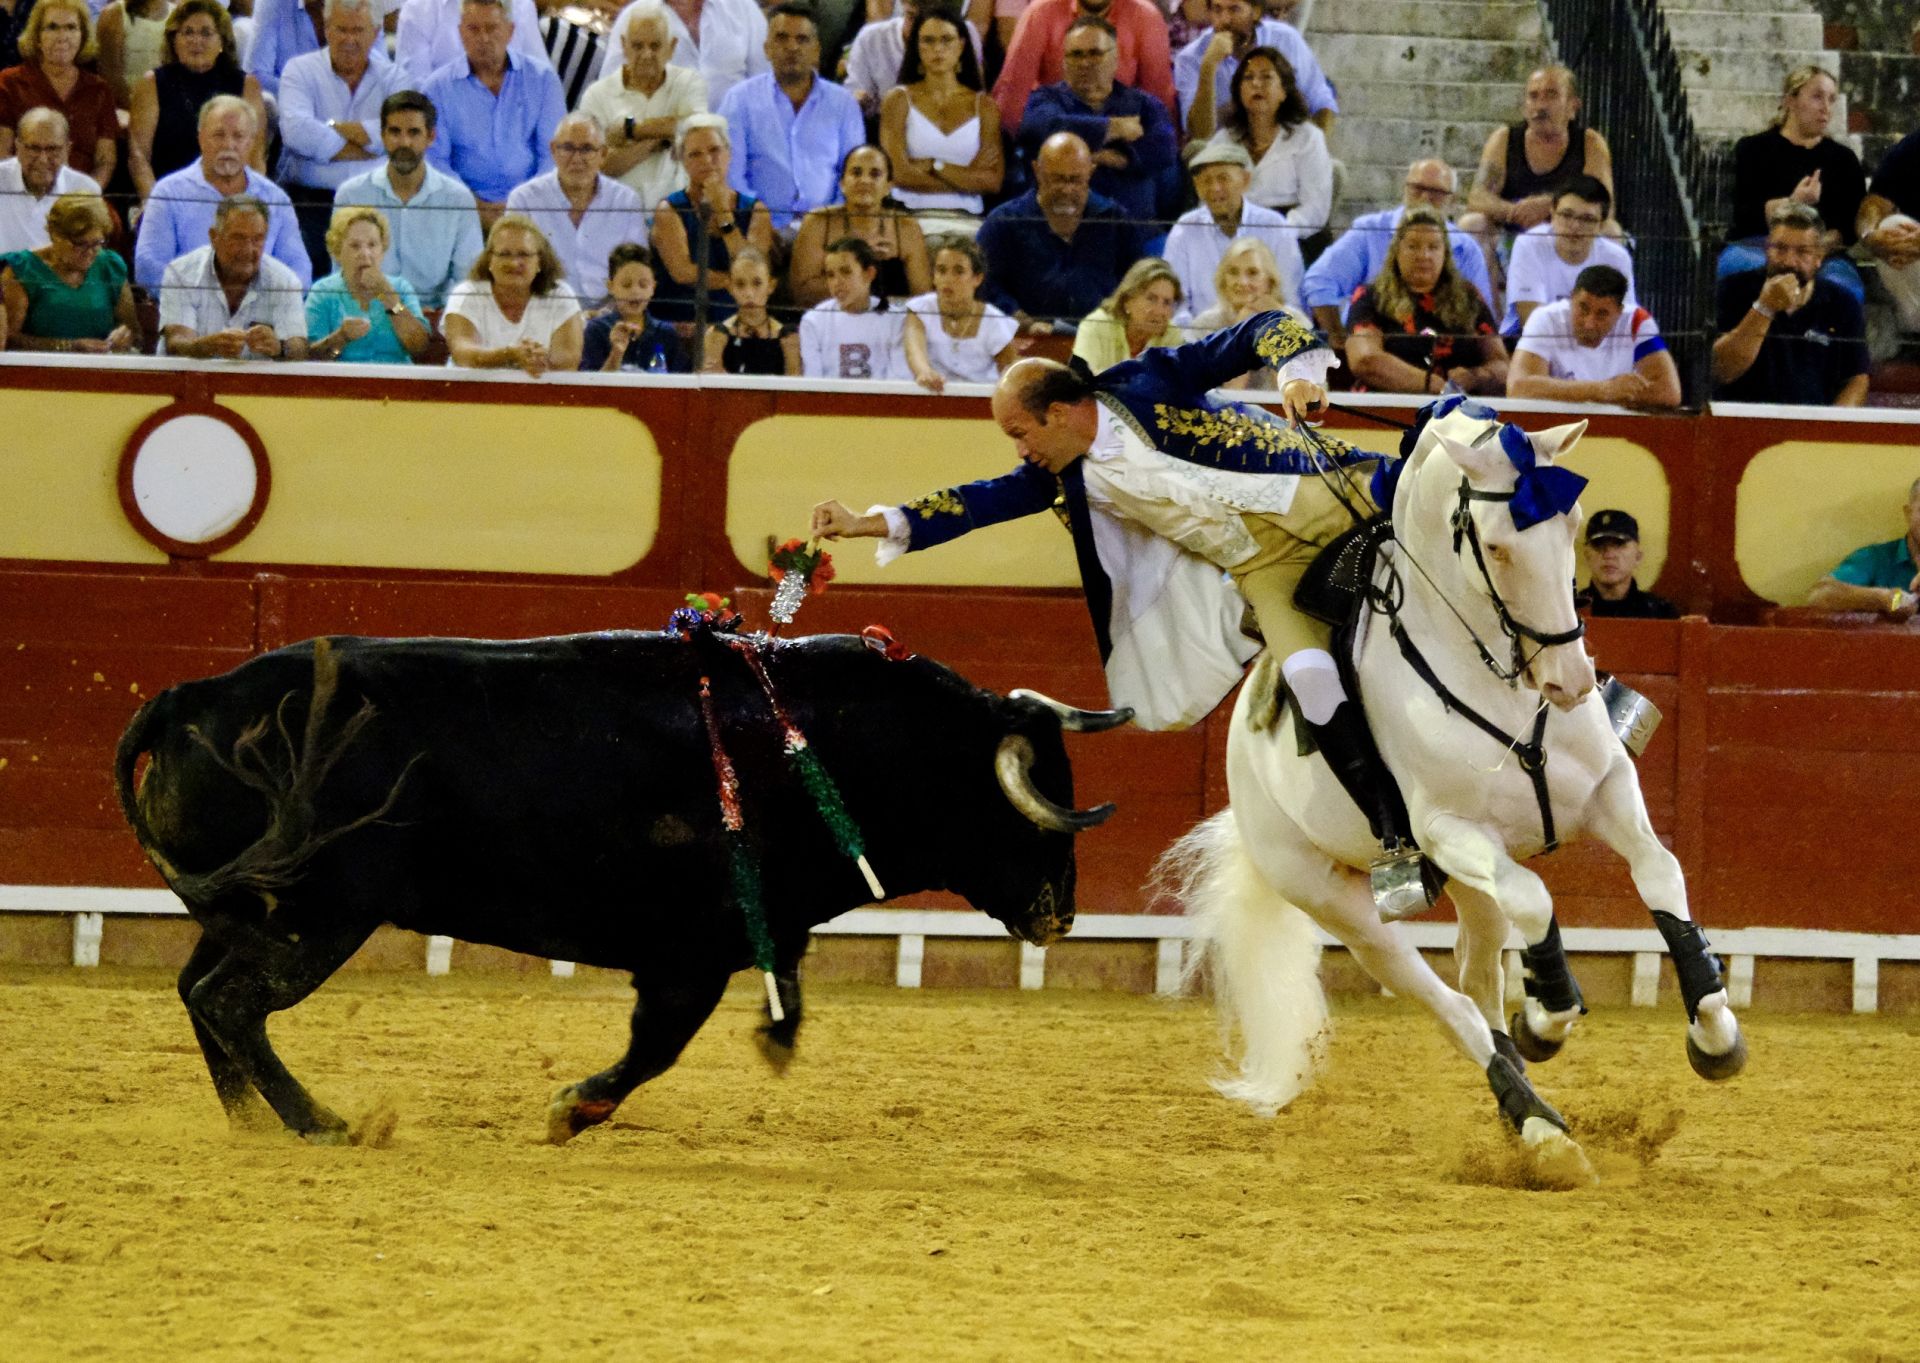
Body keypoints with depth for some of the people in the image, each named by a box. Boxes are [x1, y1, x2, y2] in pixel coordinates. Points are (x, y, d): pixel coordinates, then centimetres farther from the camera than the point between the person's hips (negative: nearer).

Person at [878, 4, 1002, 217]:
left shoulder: (983, 106, 10)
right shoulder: (899, 101, 6)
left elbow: (993, 182, 2)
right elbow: (900, 173, -6)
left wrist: (934, 166, -6)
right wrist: (967, 178, -3)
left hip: (965, 216, 1)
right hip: (912, 214, -1)